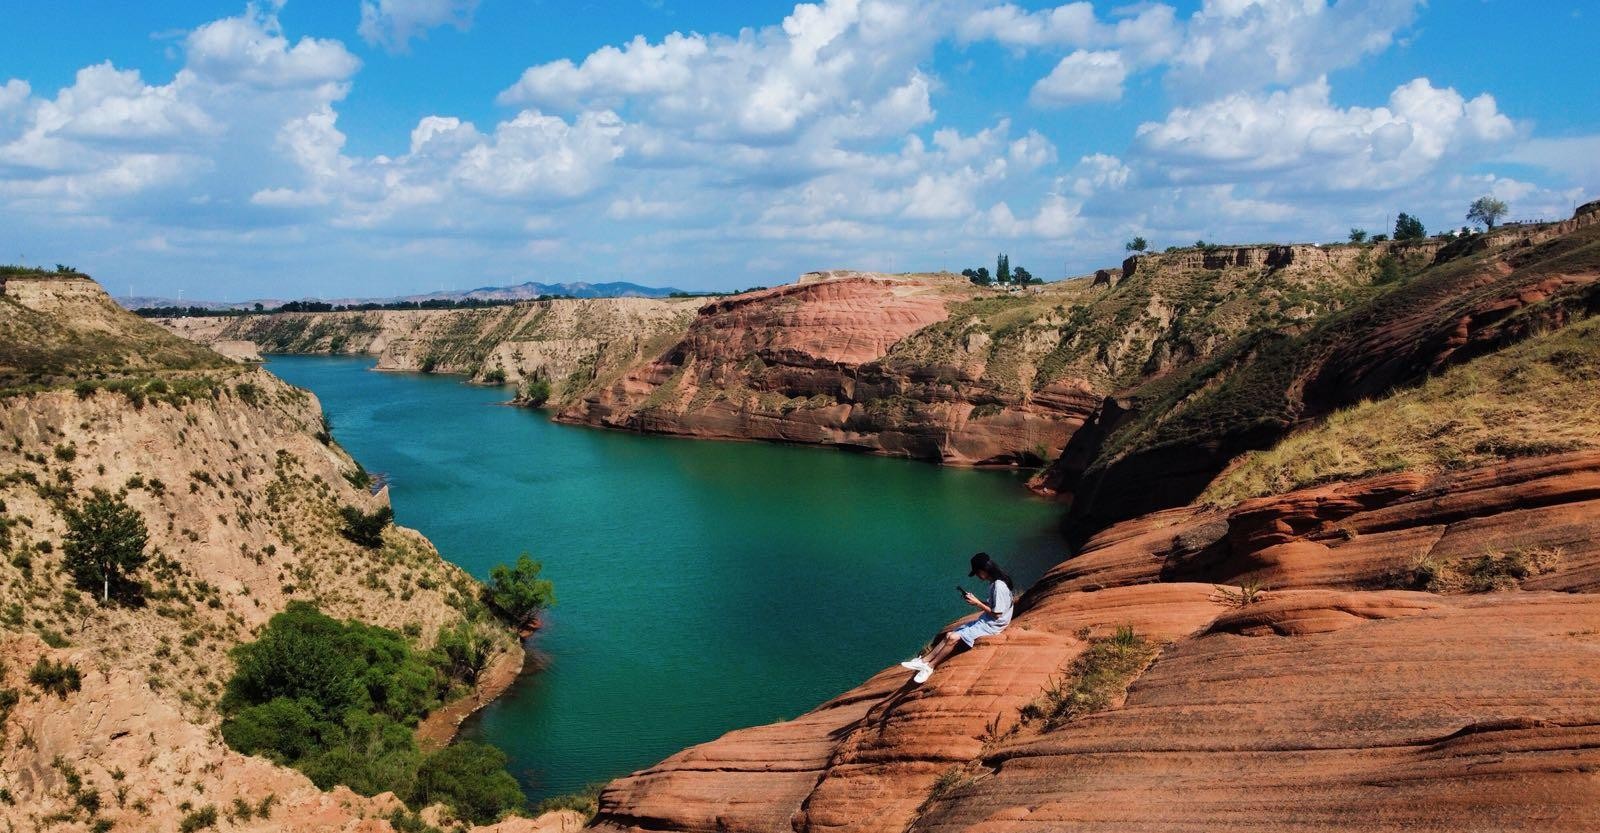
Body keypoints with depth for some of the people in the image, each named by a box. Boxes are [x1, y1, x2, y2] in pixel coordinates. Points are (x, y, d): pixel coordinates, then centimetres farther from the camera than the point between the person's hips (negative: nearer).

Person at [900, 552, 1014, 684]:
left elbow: (997, 614, -22)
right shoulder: (994, 582, 7)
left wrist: (977, 603, -17)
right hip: (985, 620, 10)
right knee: (949, 634, 1)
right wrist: (974, 600, 0)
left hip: (992, 625, -10)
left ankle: (929, 666, -3)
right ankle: (923, 661, -1)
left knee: (953, 638, -16)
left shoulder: (999, 586, -24)